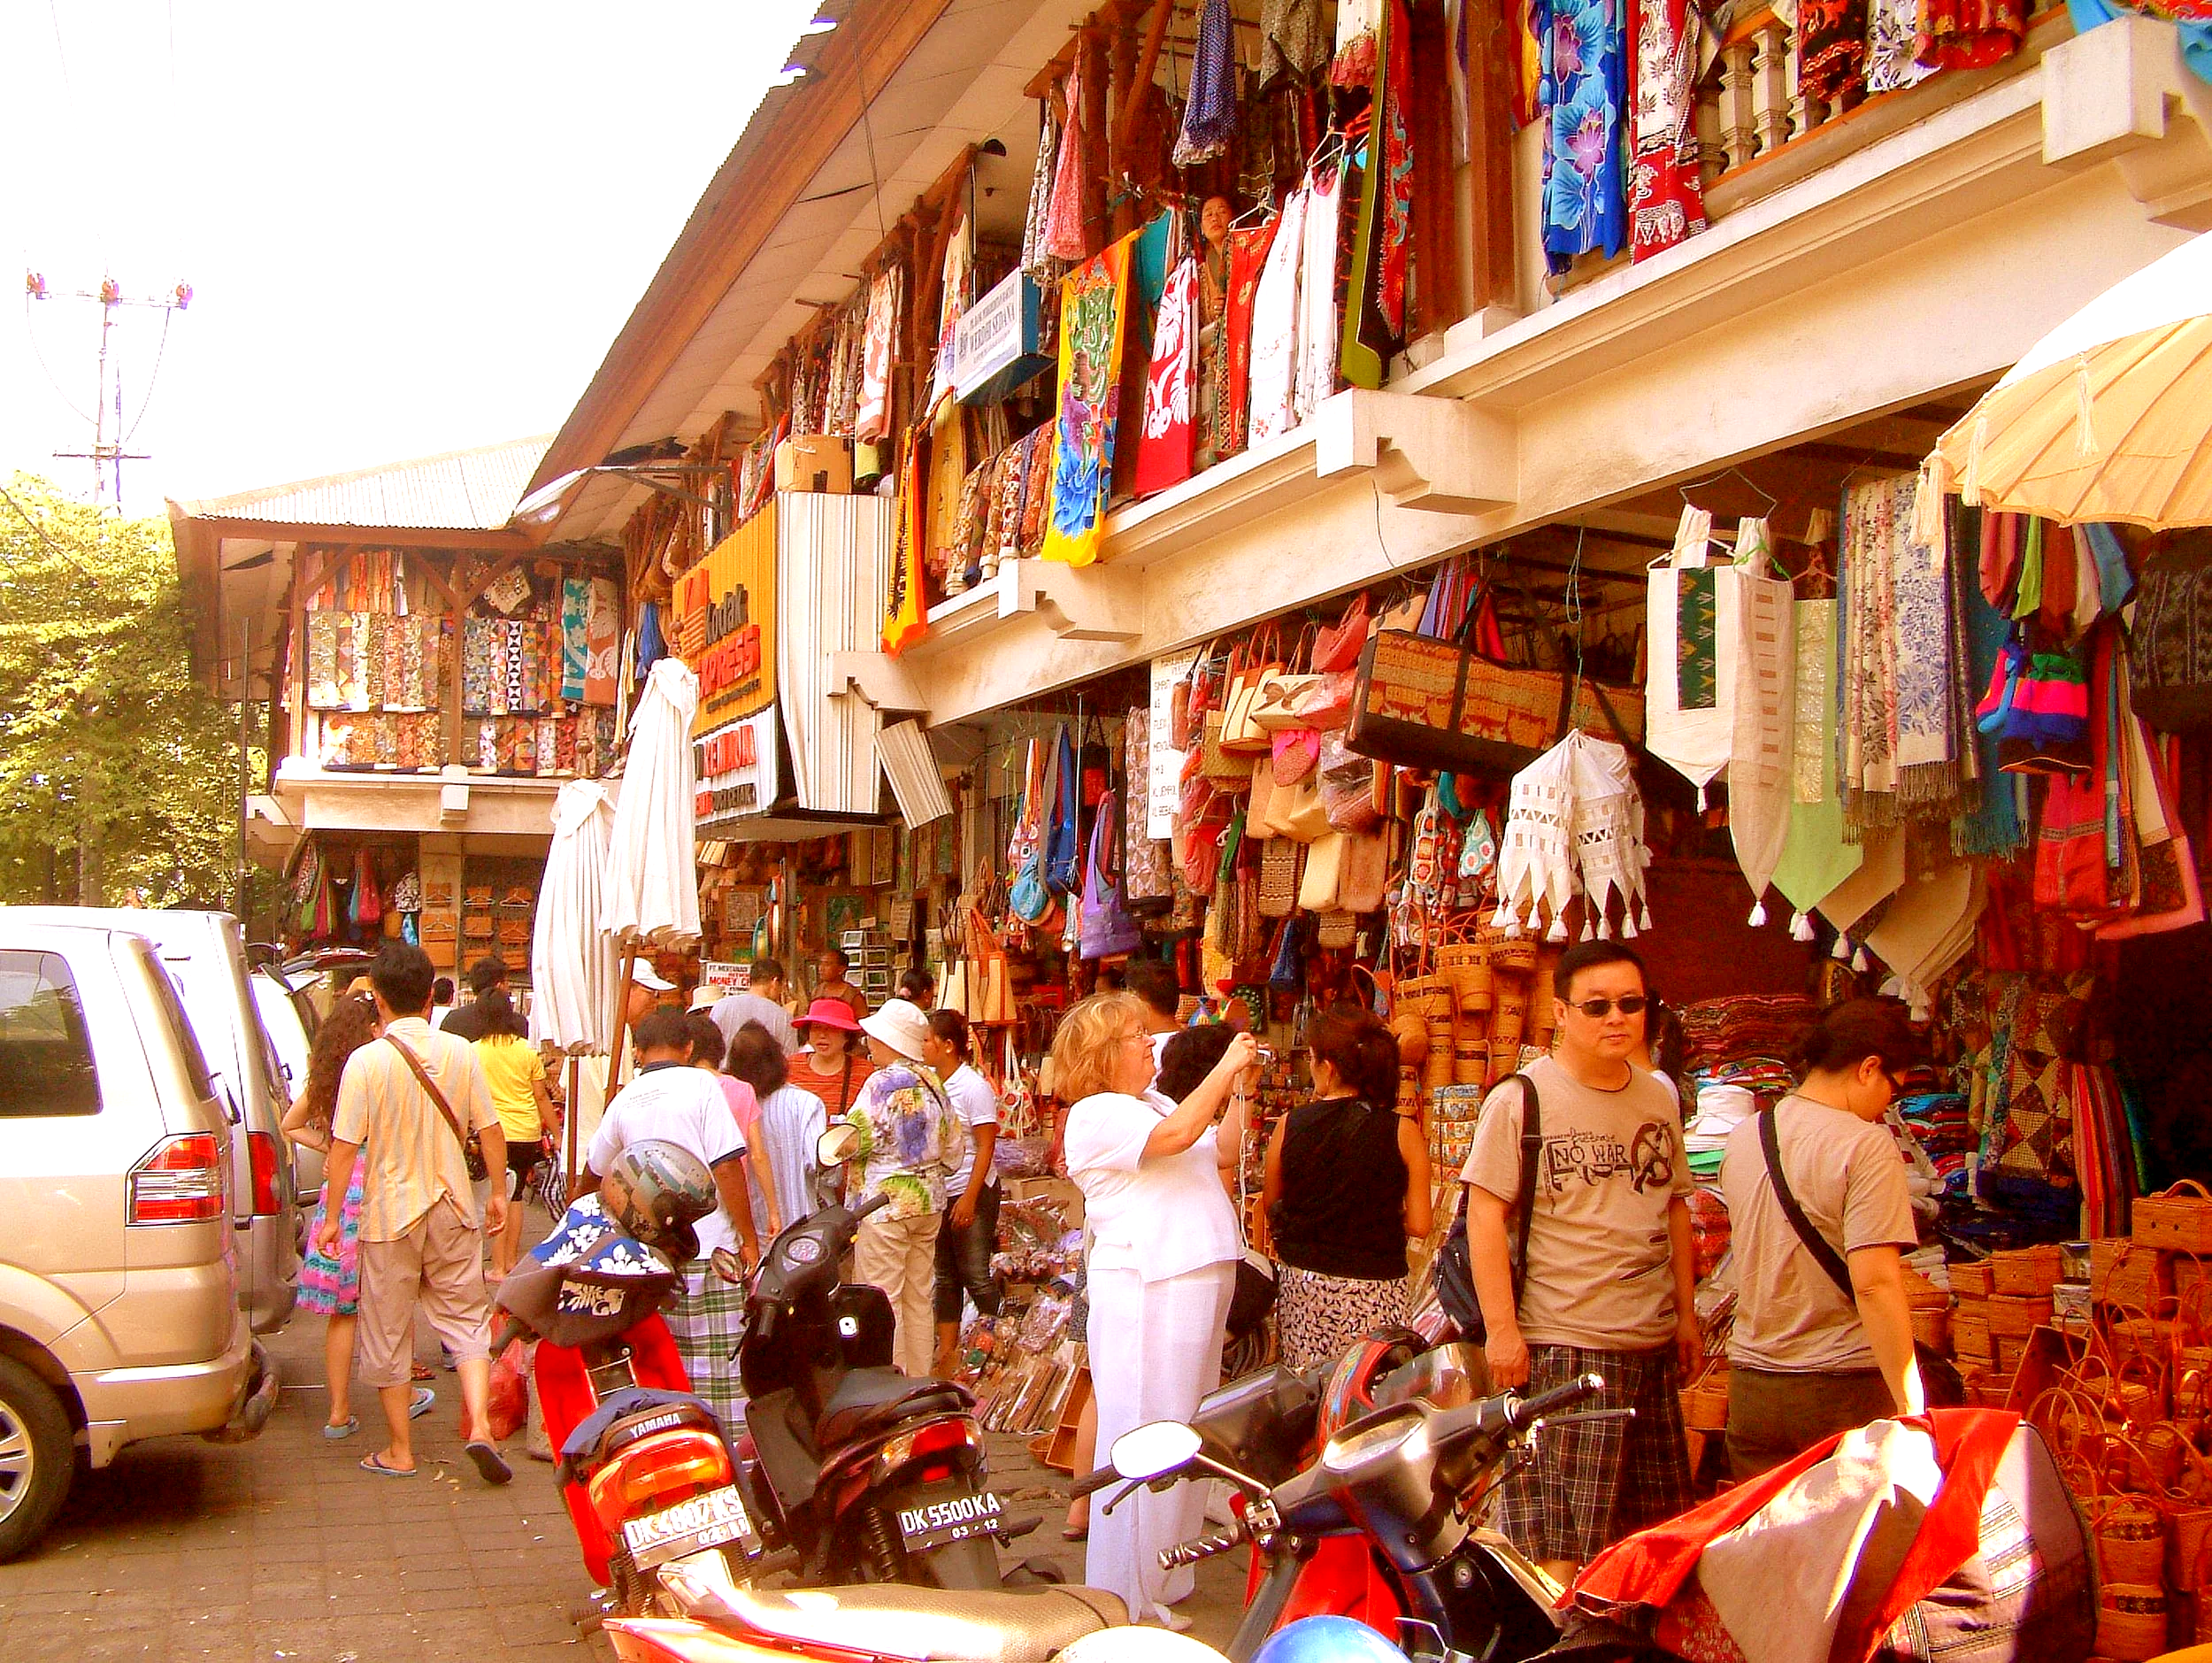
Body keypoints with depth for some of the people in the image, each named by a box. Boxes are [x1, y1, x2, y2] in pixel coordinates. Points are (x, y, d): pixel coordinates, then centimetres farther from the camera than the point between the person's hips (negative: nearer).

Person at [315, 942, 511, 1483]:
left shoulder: (366, 1061, -13)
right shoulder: (461, 1053, -3)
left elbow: (344, 1148, -13)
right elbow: (490, 1132, 2)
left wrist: (332, 1217, -4)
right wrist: (497, 1194, 15)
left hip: (390, 1215, -3)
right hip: (453, 1212, 3)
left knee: (387, 1336, 10)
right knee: (467, 1322, 12)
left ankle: (399, 1451, 17)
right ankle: (478, 1425, -5)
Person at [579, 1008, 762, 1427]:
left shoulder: (624, 1100, 11)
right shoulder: (699, 1085, -5)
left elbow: (594, 1171, 28)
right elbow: (726, 1166, -12)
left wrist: (577, 1197, 50)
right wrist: (749, 1238, -6)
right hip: (708, 1249, -5)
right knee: (719, 1360, -2)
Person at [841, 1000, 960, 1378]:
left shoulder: (884, 1082, -13)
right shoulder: (933, 1082, 8)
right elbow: (951, 1144, 13)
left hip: (885, 1202, -8)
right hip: (929, 1201, 8)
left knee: (881, 1302, -1)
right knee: (919, 1299, 13)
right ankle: (918, 1383, 19)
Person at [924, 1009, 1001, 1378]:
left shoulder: (974, 1087, -13)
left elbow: (985, 1147, -14)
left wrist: (969, 1198, -18)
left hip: (971, 1192, -6)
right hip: (937, 1193, 7)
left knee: (976, 1275, -1)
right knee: (944, 1277, 12)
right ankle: (947, 1351, 20)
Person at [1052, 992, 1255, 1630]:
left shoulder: (1153, 1103, 19)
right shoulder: (1095, 1115, -10)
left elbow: (1222, 1148, 20)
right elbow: (1175, 1135, -24)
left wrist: (1243, 1088, 10)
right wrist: (1225, 1067, -16)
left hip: (1197, 1284, 10)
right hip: (1145, 1292, -10)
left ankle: (1158, 1585, 28)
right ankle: (1126, 1605, 2)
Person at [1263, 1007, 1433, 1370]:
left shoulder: (1290, 1125, -4)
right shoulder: (1402, 1131, -8)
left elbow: (1270, 1206, 7)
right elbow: (1419, 1225, -5)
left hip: (1300, 1284, 2)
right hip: (1375, 1293, -2)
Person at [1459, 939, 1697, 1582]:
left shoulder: (1658, 1100, 11)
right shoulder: (1521, 1098, -8)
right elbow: (1484, 1216, -11)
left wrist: (1686, 1312, 17)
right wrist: (1501, 1329, -16)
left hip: (1653, 1346, 6)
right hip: (1560, 1344, -6)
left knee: (1659, 1529, 13)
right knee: (1561, 1543, -6)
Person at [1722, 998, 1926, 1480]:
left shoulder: (1742, 1138, 8)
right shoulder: (1866, 1145, -13)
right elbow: (1875, 1283, -20)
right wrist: (1912, 1409, -17)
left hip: (1751, 1387, 6)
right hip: (1845, 1391, -6)